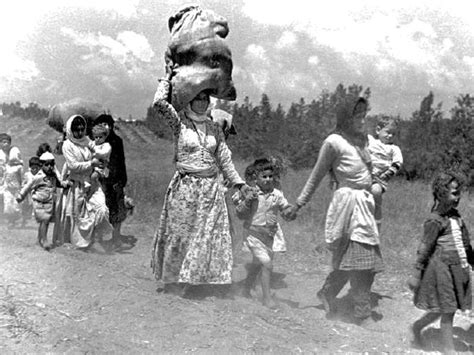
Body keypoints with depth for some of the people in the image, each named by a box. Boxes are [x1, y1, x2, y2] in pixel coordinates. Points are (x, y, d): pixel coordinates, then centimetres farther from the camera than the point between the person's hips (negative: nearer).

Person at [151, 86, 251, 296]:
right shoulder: (179, 122, -2)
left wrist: (239, 182, 10)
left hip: (212, 187, 4)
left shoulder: (214, 128, 10)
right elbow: (159, 103, -18)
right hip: (185, 186, -4)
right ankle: (173, 281, 16)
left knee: (209, 233, 5)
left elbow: (224, 159, 13)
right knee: (180, 233, 3)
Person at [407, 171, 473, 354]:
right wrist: (416, 274, -14)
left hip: (458, 269, 8)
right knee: (447, 312, 2)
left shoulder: (455, 216, 9)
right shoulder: (435, 220, -16)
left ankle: (417, 326, 38)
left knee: (443, 310, 17)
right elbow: (424, 248, -15)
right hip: (442, 268, -8)